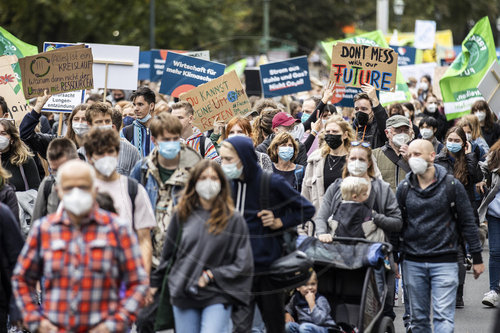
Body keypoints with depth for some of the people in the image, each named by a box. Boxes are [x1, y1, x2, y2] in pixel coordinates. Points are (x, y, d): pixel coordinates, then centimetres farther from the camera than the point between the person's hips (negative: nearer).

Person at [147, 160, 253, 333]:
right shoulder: (182, 215, 6)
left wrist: (211, 275, -7)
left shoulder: (234, 219, -2)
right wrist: (155, 283, 24)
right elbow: (168, 253, 18)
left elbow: (244, 265, -1)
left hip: (217, 297, -3)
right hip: (183, 294, 3)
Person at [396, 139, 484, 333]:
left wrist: (477, 257, 2)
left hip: (445, 261, -3)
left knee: (444, 317, -9)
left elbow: (468, 222, 2)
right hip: (413, 263, 3)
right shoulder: (404, 188, 4)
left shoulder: (452, 186, -3)